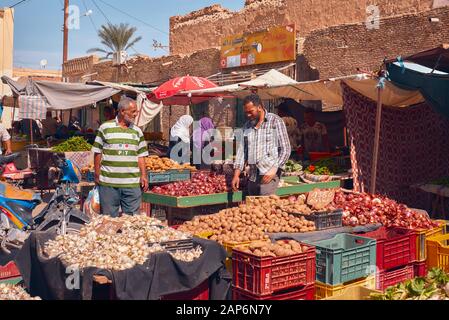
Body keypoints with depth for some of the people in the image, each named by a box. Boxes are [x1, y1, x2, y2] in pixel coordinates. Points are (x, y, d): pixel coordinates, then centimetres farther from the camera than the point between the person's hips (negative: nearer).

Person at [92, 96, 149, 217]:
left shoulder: (137, 131, 10)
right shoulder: (105, 128, 1)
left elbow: (141, 155, 12)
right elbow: (97, 153, 3)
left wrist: (143, 175, 3)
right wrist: (97, 175, 0)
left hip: (132, 183, 3)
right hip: (108, 182, -2)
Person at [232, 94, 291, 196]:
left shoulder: (275, 121, -3)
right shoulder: (247, 125, 12)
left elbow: (285, 149, -5)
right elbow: (242, 150, 13)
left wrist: (274, 170, -15)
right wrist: (236, 175, 5)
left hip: (269, 175, -5)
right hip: (252, 177, 5)